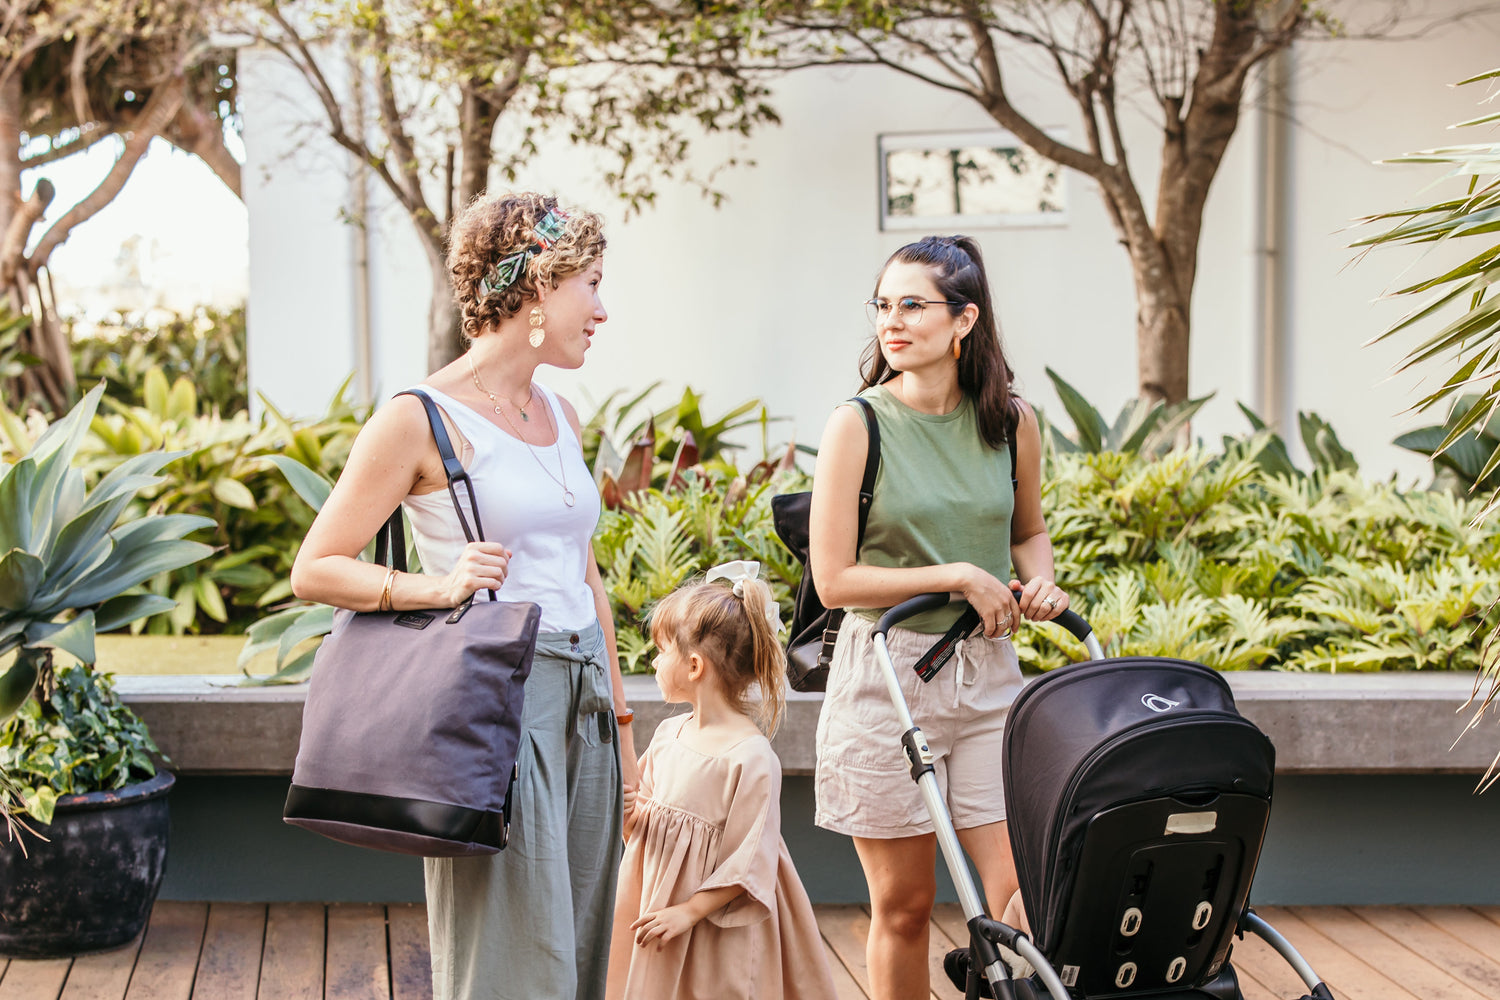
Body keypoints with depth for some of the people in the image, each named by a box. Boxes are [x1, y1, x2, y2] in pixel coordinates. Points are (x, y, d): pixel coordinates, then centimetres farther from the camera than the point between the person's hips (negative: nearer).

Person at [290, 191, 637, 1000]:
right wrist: (437, 586, -22)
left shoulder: (560, 417, 14)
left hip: (581, 701, 8)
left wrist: (620, 722, 20)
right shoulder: (421, 418, -8)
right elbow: (315, 571, -7)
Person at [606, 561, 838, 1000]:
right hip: (654, 910, 7)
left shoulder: (751, 758, -18)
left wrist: (690, 910, -18)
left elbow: (749, 863, -17)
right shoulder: (668, 734, 6)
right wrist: (628, 816, -4)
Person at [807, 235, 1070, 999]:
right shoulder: (858, 425, -7)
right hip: (888, 672, -3)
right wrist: (959, 576, -12)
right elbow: (833, 579, -10)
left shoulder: (1011, 422, 4)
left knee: (1024, 888, -5)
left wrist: (1040, 581, 0)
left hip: (988, 672, 3)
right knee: (903, 904, 6)